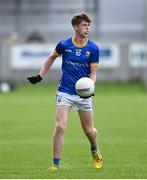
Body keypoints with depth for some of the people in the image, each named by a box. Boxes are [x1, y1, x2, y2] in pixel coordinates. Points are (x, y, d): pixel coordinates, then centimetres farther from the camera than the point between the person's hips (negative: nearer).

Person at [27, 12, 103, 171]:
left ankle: (95, 151, 43)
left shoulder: (93, 49, -5)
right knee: (60, 127, -15)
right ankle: (55, 164, -7)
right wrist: (40, 76, 13)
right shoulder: (64, 45, -5)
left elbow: (93, 73, -1)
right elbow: (51, 58, 15)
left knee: (89, 130, 9)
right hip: (65, 92, -1)